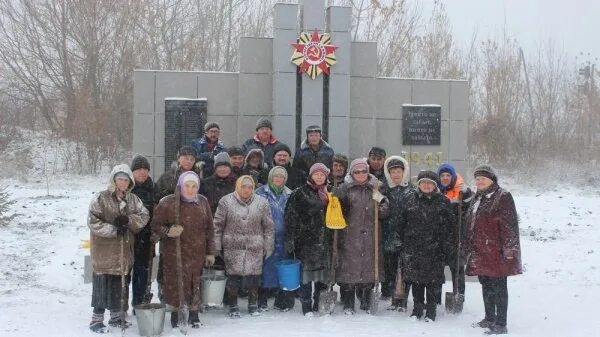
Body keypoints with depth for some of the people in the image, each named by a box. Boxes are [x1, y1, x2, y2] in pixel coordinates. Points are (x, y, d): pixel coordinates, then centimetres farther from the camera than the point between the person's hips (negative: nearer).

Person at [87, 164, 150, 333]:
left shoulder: (133, 199, 7)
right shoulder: (101, 198, -9)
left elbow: (144, 216, 2)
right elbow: (93, 222, -13)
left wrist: (128, 219, -16)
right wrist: (114, 230, -18)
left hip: (123, 249, 5)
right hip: (104, 249, -5)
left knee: (116, 283, 15)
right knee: (101, 283, -2)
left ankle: (116, 316, 27)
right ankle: (97, 319, 8)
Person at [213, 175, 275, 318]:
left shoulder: (262, 203, 3)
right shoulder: (226, 201, -1)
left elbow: (268, 226, 6)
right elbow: (218, 224, 2)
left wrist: (268, 247, 4)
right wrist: (217, 246, -1)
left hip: (255, 248, 1)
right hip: (233, 247, -1)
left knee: (254, 276, 6)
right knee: (233, 276, 3)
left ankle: (253, 304, 25)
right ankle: (233, 306, 19)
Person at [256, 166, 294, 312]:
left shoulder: (289, 195, 11)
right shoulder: (261, 192, 2)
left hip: (283, 238, 3)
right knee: (266, 266, -2)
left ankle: (282, 300, 13)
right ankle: (262, 301, 8)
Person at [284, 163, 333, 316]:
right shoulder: (300, 193, -2)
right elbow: (291, 218, -7)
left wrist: (333, 238, 16)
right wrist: (290, 239, -13)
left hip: (324, 239, 5)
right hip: (306, 239, -5)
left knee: (323, 272, 7)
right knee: (306, 271, -6)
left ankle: (319, 303, 19)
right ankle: (307, 305, 1)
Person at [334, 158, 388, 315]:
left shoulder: (375, 189, 11)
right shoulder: (344, 189, 1)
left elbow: (383, 214, 9)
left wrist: (381, 200, -7)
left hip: (370, 238, 3)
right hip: (350, 237, -3)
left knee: (369, 269, 8)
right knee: (349, 268, -2)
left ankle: (366, 302, 25)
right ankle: (348, 304, 10)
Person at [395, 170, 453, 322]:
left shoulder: (443, 201, 2)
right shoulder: (410, 199, 6)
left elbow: (449, 224, 2)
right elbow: (400, 221, 9)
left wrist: (443, 244, -3)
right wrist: (403, 240, 5)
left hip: (434, 248, -2)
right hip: (413, 247, 2)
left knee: (432, 280, 3)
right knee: (415, 278, 7)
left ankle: (431, 309, 16)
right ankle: (417, 308, 19)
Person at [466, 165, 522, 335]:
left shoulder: (503, 197, -9)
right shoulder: (477, 198, 17)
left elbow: (510, 225, -14)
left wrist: (508, 250, -18)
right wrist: (470, 248, 22)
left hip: (496, 252, -8)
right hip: (480, 253, 8)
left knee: (498, 287, -3)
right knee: (486, 286, 17)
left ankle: (501, 324, 4)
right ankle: (490, 318, 29)